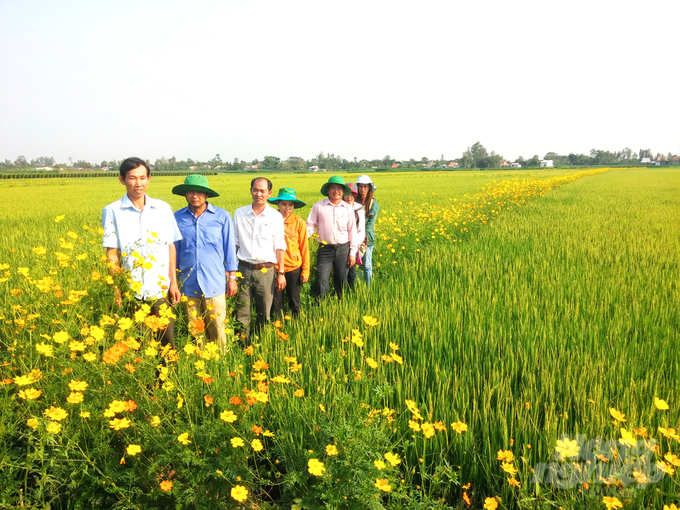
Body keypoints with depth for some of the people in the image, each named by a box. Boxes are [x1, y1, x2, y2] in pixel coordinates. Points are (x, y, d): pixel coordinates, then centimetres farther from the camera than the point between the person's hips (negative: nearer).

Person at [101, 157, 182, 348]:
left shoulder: (163, 208, 5)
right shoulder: (112, 212, -2)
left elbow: (171, 247, 7)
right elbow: (112, 253, -3)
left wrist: (174, 283, 5)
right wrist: (116, 290, -7)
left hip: (160, 289, 2)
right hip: (130, 291, -1)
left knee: (167, 342, 5)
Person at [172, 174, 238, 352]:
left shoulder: (222, 216, -3)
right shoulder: (177, 217, 2)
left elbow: (229, 248, 4)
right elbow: (174, 250, 12)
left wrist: (232, 277, 3)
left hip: (214, 283, -2)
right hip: (188, 284, 2)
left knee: (217, 330, 4)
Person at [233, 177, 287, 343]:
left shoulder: (276, 217, 1)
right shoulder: (239, 214, 6)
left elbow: (279, 247, 3)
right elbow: (234, 243, 12)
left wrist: (281, 273, 0)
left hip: (266, 270, -1)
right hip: (244, 269, 1)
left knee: (264, 312, 7)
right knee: (242, 312, 2)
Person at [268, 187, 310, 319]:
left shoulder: (299, 222, -2)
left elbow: (304, 247, 1)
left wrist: (306, 270, 0)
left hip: (294, 268, 0)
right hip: (275, 268, 0)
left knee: (294, 302, 12)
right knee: (276, 303, 9)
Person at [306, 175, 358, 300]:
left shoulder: (348, 208, 6)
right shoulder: (318, 207, 0)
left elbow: (352, 231, 9)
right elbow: (310, 226, 2)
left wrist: (352, 253, 6)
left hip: (343, 249, 2)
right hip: (325, 249, -2)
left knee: (342, 281, 9)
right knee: (321, 281, -8)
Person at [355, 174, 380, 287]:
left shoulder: (373, 203, -2)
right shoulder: (355, 201, 5)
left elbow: (371, 223, -7)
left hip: (367, 238, -2)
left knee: (367, 265, 2)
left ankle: (368, 288, 13)